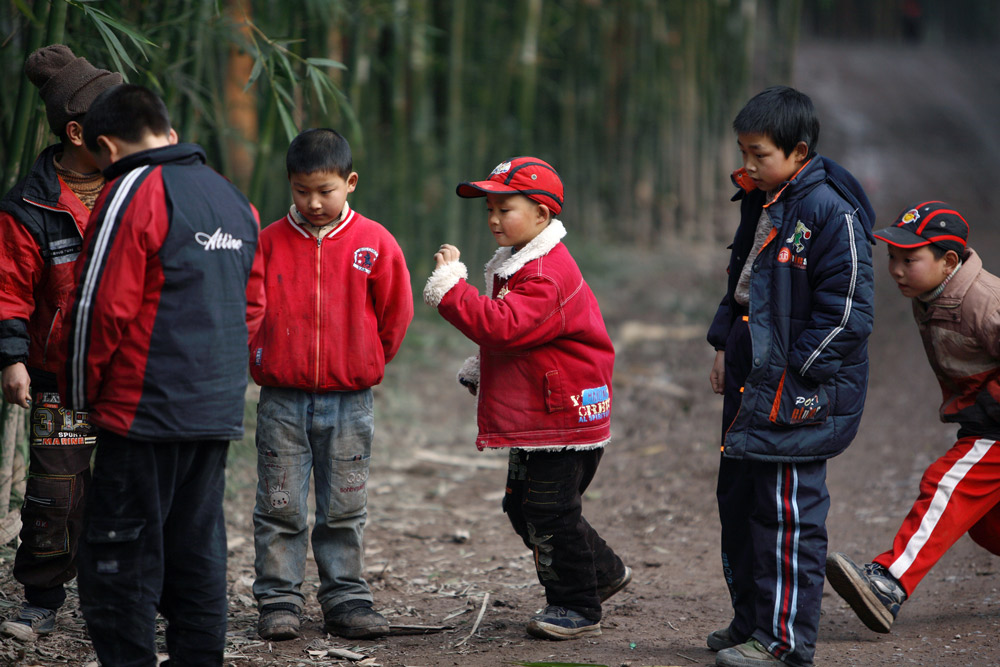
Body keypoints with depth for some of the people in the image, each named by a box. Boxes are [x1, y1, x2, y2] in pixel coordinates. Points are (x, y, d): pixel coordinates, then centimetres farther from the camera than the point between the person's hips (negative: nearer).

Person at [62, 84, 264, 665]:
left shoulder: (134, 192, -9)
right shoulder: (232, 198, 15)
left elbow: (102, 307, -13)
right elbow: (253, 305, 19)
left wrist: (83, 394, -1)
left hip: (146, 413, -8)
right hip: (219, 410, 8)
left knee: (122, 558, -3)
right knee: (198, 552, 13)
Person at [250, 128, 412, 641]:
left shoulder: (375, 243, -2)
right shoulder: (269, 241, -1)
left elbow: (395, 315, 6)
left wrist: (365, 365, 9)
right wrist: (261, 359, 8)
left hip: (349, 402, 0)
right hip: (281, 401, 0)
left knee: (344, 511, 7)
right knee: (280, 508, 2)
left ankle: (346, 599, 14)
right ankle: (279, 601, 9)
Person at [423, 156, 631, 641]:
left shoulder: (547, 275, -21)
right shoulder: (518, 265, 13)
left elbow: (502, 326, -34)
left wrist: (450, 286, -31)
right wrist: (479, 369, 12)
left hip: (564, 416, -11)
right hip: (531, 418, 11)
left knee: (550, 511, -6)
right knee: (524, 507, 16)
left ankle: (577, 607, 8)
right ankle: (603, 572, 31)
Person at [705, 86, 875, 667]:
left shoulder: (831, 213, -16)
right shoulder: (760, 204, 12)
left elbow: (846, 309, -18)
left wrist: (793, 372, -18)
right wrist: (724, 344, 14)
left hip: (802, 394, -10)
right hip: (754, 381, 10)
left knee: (787, 511, -4)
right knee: (738, 499, 16)